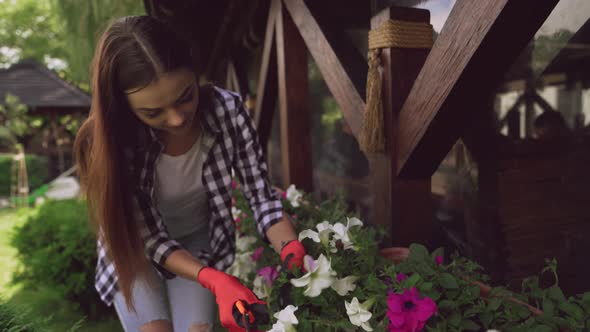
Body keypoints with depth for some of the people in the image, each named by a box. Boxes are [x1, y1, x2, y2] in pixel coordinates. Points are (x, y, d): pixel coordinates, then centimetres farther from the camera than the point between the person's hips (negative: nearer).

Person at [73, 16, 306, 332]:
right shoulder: (109, 141, -31)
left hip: (200, 242, 1)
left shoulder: (227, 110, -27)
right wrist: (215, 280, -38)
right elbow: (151, 238, -24)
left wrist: (296, 255, -37)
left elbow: (261, 196, -20)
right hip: (134, 249, -1)